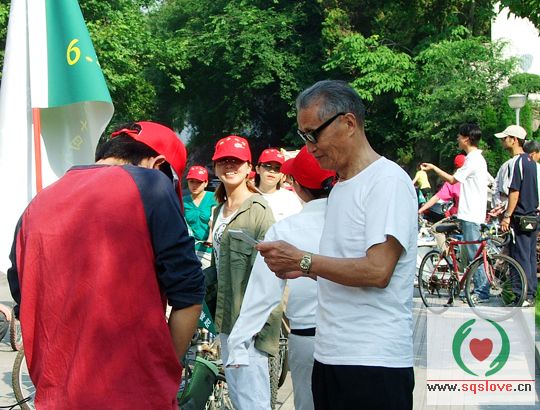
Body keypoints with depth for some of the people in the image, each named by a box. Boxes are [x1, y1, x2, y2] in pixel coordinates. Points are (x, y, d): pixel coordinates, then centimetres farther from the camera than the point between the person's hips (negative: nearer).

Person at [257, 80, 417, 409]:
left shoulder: (388, 180, -10)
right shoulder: (340, 188, 18)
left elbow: (377, 270, -19)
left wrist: (301, 259, -13)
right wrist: (301, 269, 6)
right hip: (329, 357, 8)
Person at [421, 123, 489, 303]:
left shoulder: (473, 159, -15)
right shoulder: (477, 157, 16)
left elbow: (452, 179, -8)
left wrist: (433, 167, 3)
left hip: (470, 214, -10)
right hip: (473, 212, 10)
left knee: (474, 254, -7)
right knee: (474, 253, 12)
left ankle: (482, 292, -5)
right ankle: (480, 289, 16)